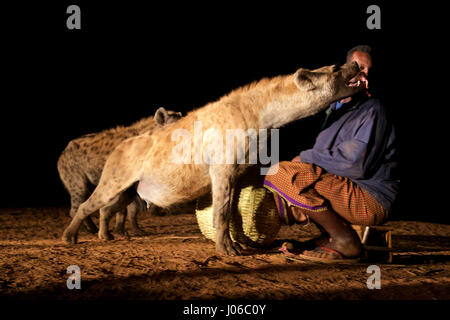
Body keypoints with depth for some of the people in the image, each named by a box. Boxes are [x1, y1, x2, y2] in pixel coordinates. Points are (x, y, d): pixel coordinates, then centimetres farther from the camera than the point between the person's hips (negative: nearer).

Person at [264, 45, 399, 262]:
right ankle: (331, 236, 2)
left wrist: (307, 157, -11)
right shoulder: (335, 108, 18)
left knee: (285, 174, -23)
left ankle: (346, 243, -18)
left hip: (372, 201, -9)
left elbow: (356, 164, -21)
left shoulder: (373, 111, -11)